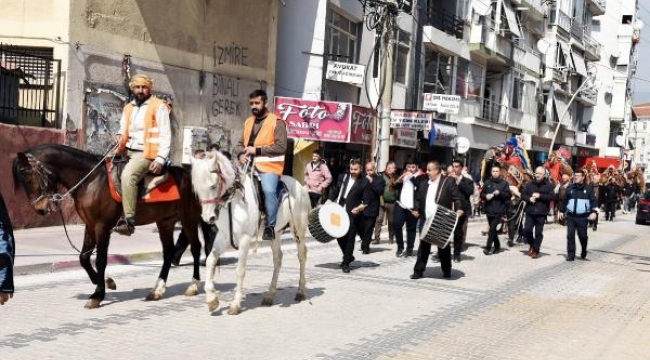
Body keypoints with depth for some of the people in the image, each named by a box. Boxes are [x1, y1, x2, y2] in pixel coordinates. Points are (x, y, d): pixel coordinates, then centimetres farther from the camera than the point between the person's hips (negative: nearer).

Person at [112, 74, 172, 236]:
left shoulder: (159, 106, -1)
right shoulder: (128, 108, 17)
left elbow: (165, 135, -6)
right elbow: (123, 131, 24)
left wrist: (160, 159, -17)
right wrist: (119, 137, -1)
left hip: (147, 154, -8)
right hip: (128, 152, 8)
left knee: (128, 175, -32)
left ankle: (129, 220, -35)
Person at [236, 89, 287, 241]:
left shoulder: (276, 122, -4)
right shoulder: (248, 122, 18)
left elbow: (281, 147, -13)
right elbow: (241, 143, 23)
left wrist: (257, 150, -16)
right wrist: (242, 154, -1)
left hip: (268, 166, -7)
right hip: (249, 165, 7)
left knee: (269, 191, -29)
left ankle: (270, 226, -15)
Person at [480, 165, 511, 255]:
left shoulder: (504, 183, 2)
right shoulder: (487, 183, 10)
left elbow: (508, 195, -3)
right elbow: (482, 194, 12)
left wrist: (499, 193, -19)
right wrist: (486, 196, -10)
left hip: (499, 210, -4)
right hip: (489, 210, 4)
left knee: (492, 228, -14)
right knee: (493, 229, 11)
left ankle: (488, 247, -13)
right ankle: (497, 246, 25)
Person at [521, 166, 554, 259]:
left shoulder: (548, 185, 1)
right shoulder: (529, 184, 7)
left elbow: (552, 196, -8)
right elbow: (523, 194, 8)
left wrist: (540, 196, -16)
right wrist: (529, 198, -12)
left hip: (541, 213, -2)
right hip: (530, 212, 2)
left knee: (538, 233, 2)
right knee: (527, 229, -7)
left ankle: (536, 251, 13)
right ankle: (531, 244, 21)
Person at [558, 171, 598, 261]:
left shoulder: (588, 189, -1)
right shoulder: (570, 188, 6)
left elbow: (593, 201, -4)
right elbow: (564, 200, 15)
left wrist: (594, 212, -17)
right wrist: (562, 211, 14)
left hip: (582, 217, -2)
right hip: (570, 216, 2)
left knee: (582, 235, 3)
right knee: (570, 235, -3)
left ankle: (584, 252, 29)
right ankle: (571, 255, 2)